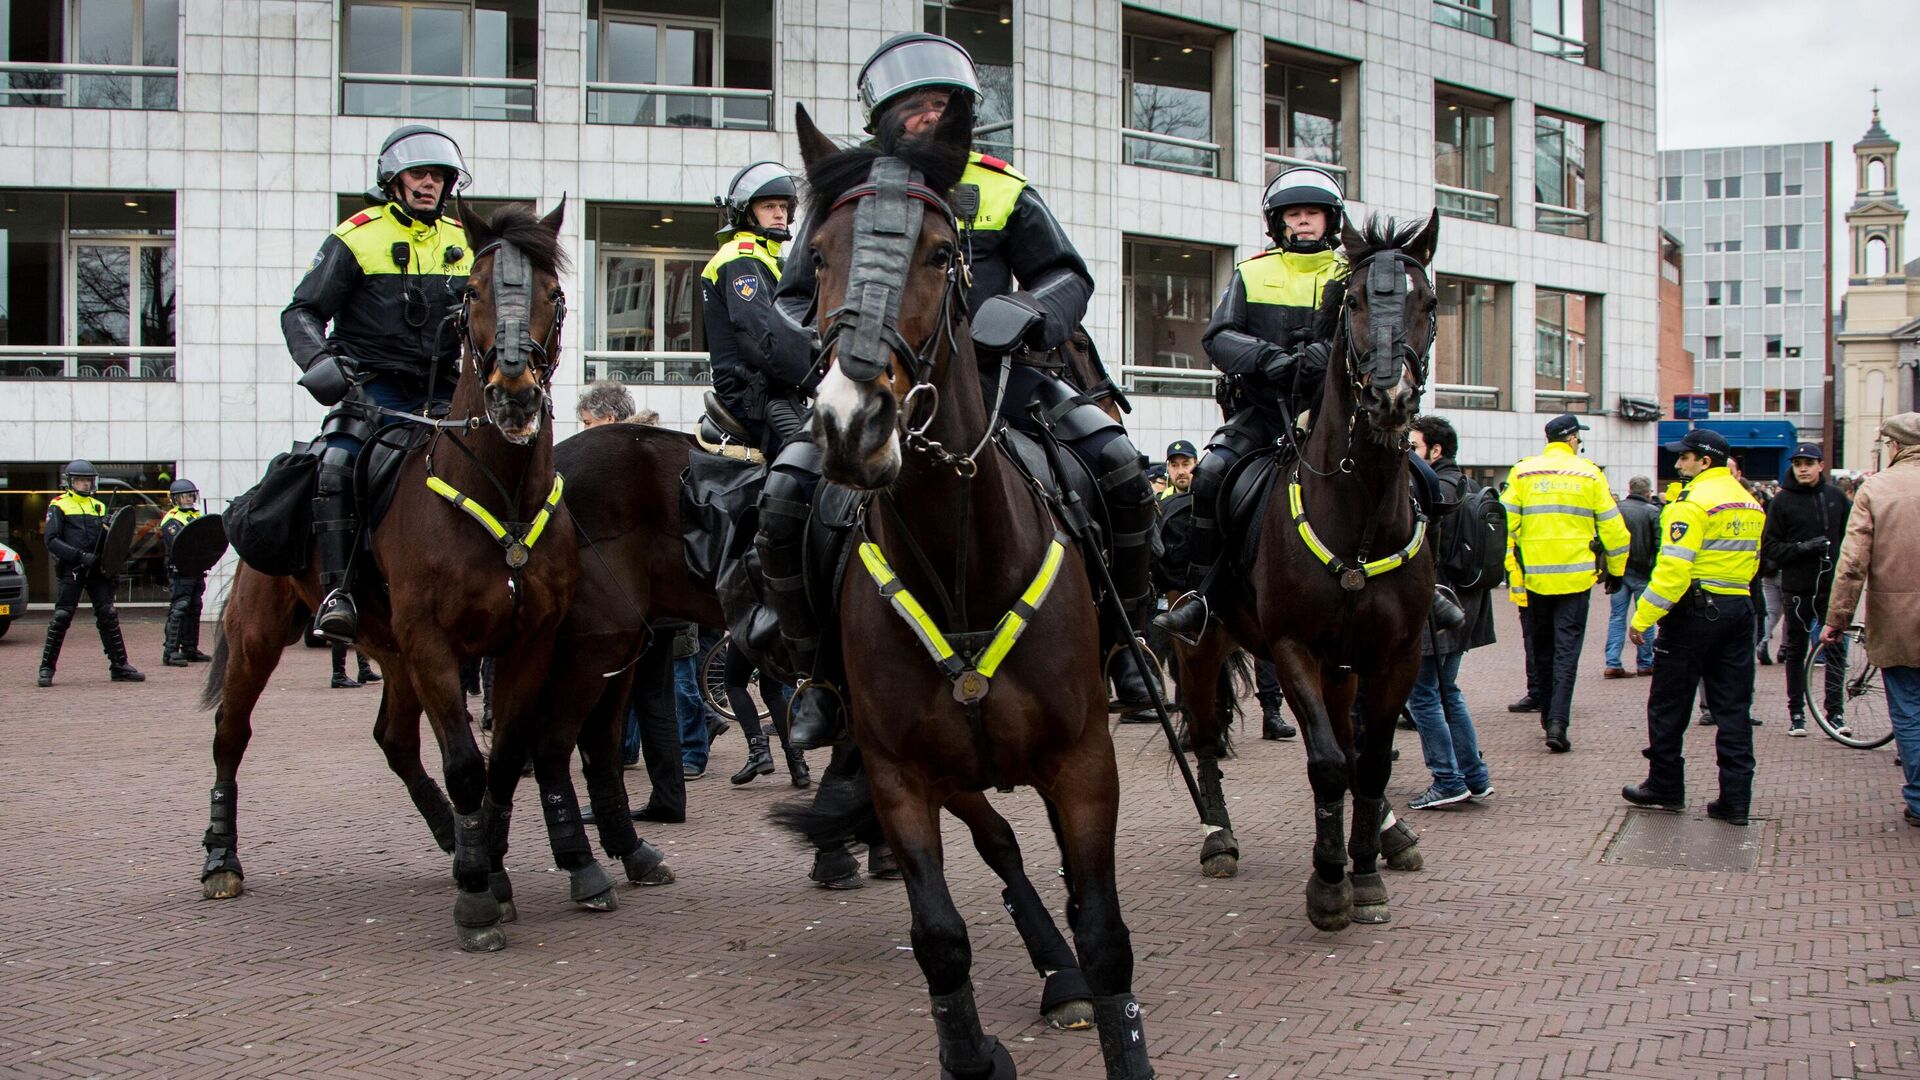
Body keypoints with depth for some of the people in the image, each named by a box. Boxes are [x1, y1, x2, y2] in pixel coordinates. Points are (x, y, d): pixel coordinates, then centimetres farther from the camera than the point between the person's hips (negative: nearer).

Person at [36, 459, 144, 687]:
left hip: (96, 568, 5)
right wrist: (80, 555, -18)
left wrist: (109, 529, -4)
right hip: (70, 570, -5)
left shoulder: (98, 506, 17)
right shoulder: (59, 506, 1)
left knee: (108, 615, 2)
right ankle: (47, 667, 3)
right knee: (61, 617, -6)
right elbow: (51, 540, -9)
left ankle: (119, 666, 6)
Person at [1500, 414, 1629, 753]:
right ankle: (1558, 721, -14)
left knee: (1542, 647, 16)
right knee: (1567, 647, -2)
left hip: (1535, 575, 1)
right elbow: (1611, 525, 4)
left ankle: (1548, 713, 25)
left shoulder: (1523, 472, 1)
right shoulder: (1590, 474, 0)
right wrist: (1616, 569, 15)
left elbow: (1505, 522, -4)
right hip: (1576, 575, -1)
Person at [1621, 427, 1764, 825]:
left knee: (1668, 705, 6)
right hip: (1740, 609, 7)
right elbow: (1751, 561, 18)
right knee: (1733, 709, 8)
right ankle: (1735, 799, 6)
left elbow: (1673, 567, -20)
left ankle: (1665, 788, 15)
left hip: (1696, 612, -7)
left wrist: (1643, 617, -17)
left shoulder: (1693, 502, -14)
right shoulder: (1750, 504, 12)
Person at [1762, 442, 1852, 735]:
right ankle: (1796, 713, 15)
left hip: (1831, 585, 1)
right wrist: (1801, 548, -18)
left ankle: (1835, 711, 5)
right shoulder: (1782, 501, -3)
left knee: (1836, 650, -1)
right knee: (1795, 651, 7)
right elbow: (1769, 547, -5)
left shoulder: (1836, 497, 5)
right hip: (1797, 588, -1)